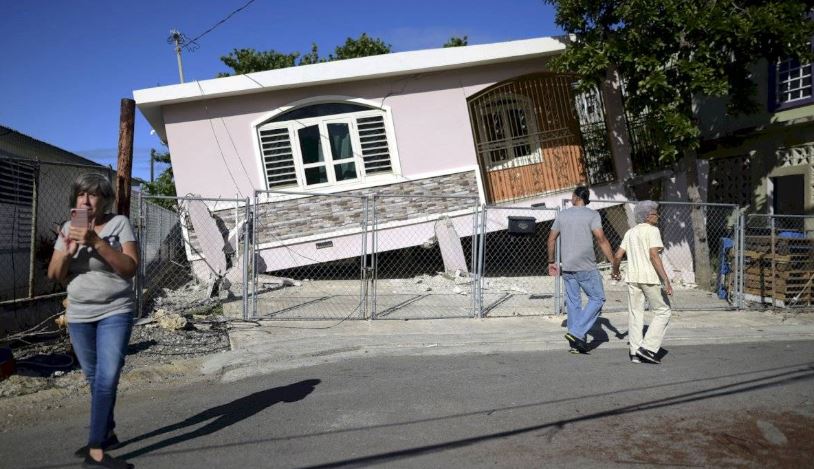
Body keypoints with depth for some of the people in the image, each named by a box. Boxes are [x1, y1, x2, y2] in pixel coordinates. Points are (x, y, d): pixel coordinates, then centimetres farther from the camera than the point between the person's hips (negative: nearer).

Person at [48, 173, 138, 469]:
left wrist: (96, 241, -26)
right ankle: (106, 434, 31)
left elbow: (130, 268, -17)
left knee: (107, 378, -12)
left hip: (115, 313, -4)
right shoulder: (68, 228, 4)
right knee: (94, 379, 15)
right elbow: (55, 276, 4)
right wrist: (67, 252, -17)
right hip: (79, 315, 4)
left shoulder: (119, 223, -8)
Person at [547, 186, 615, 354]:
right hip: (586, 267, -5)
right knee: (597, 298, 7)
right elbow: (601, 239, -15)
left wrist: (551, 261, 20)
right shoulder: (592, 215, -5)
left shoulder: (562, 214, 8)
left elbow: (551, 238, 10)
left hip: (567, 266, 5)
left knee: (573, 302, 11)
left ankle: (576, 343, 14)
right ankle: (577, 333, -5)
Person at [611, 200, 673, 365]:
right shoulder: (652, 230, -6)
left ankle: (635, 353, 12)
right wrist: (666, 281, -20)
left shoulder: (630, 232, 14)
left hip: (632, 277, 7)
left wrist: (615, 271, 32)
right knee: (663, 312, 5)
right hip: (650, 277, -7)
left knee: (635, 314, 10)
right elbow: (654, 255, -17)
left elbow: (618, 255, 13)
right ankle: (648, 348, -1)